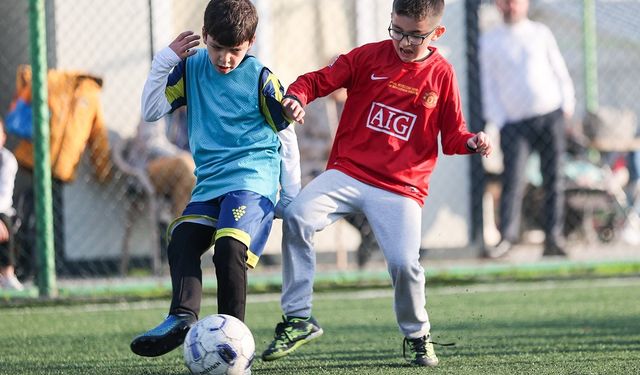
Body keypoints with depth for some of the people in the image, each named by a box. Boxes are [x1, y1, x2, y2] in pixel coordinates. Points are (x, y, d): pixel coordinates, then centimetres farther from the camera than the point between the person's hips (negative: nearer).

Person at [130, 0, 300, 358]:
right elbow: (151, 111, 7)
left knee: (229, 248, -26)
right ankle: (183, 317, -28)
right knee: (182, 241, -15)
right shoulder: (191, 69, 6)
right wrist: (165, 61, -4)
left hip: (253, 177, -6)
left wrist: (291, 197, 5)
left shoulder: (260, 79, -5)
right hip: (210, 181, 6)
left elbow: (287, 137, 4)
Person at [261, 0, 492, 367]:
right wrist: (295, 97, -16)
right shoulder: (369, 56, 2)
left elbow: (452, 135, 10)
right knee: (297, 216, -23)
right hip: (348, 173, 1)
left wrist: (471, 142, -12)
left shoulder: (441, 74, 4)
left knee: (405, 263, -17)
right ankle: (298, 319, -12)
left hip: (401, 188, -1)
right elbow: (318, 80, 5)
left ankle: (417, 336, 14)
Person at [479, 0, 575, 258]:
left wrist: (567, 103, 3)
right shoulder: (489, 41, 8)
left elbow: (559, 69, 14)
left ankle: (553, 238, -1)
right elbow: (488, 84, 7)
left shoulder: (541, 33, 11)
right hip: (514, 121, -1)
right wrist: (498, 119, -2)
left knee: (553, 179, -1)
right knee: (513, 179, -14)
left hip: (550, 116, 1)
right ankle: (507, 236, -15)